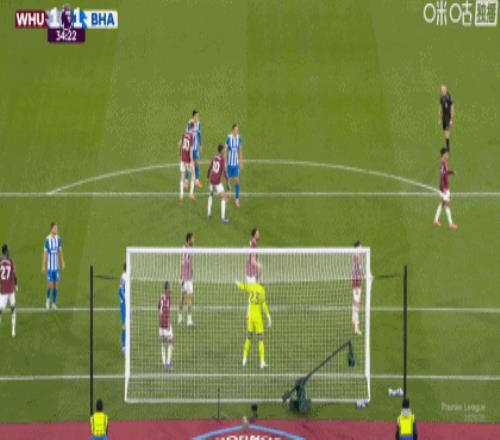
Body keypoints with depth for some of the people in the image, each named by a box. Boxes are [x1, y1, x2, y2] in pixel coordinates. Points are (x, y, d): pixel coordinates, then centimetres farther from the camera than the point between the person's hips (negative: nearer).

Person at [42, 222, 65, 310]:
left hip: (56, 265, 4)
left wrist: (62, 263, 11)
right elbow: (45, 253, -8)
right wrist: (43, 266, -7)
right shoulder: (47, 240, -12)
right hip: (50, 266, -4)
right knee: (50, 284, -5)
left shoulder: (58, 239, 1)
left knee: (56, 284, 6)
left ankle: (54, 303, 14)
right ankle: (48, 299, 21)